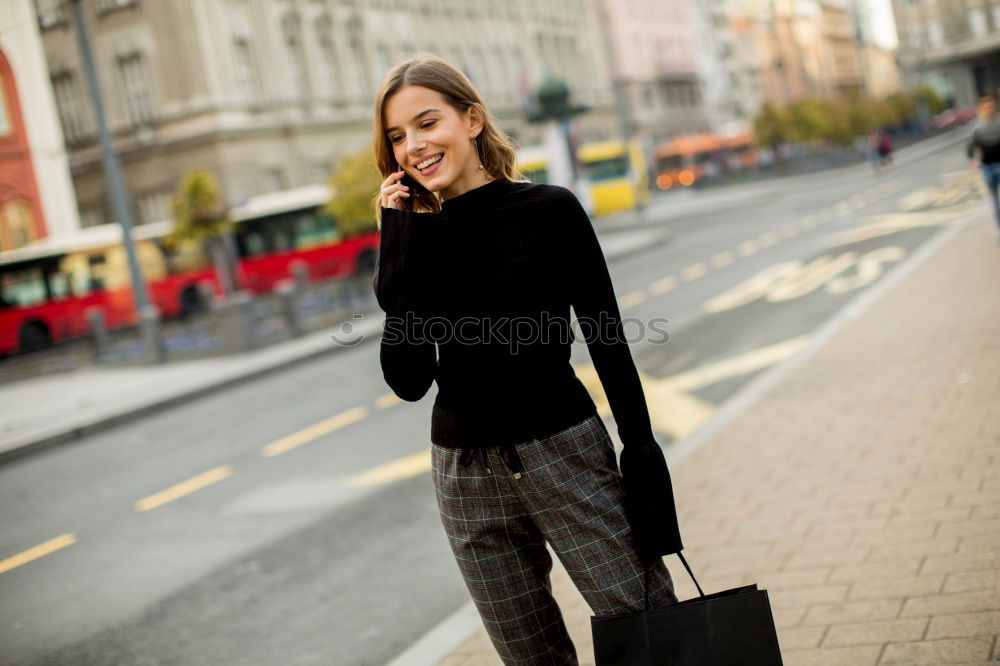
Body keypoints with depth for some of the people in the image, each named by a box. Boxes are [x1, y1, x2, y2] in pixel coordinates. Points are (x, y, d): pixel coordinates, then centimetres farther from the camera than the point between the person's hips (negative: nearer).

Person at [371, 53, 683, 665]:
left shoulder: (549, 210, -6)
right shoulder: (416, 236, 3)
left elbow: (609, 344, -2)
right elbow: (409, 381, -7)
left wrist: (643, 456, -7)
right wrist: (401, 247, -11)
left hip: (565, 453, -3)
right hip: (466, 474, 3)